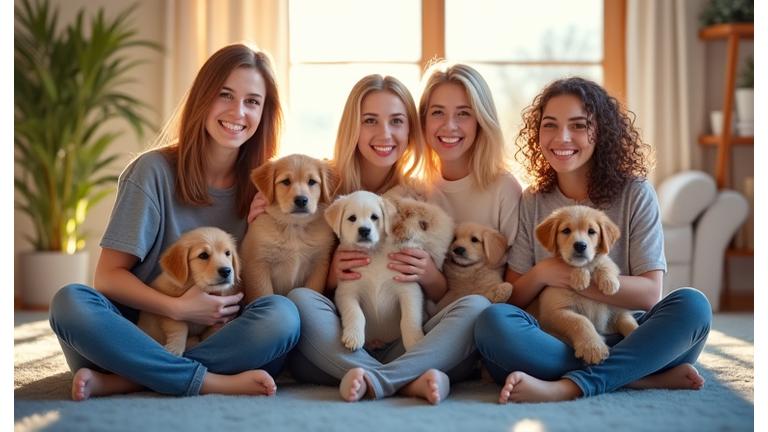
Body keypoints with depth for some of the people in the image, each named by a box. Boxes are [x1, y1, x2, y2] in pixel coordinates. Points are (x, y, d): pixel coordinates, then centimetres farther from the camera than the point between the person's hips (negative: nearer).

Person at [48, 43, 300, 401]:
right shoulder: (155, 170, -4)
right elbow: (108, 275, -5)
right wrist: (176, 308, -20)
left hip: (221, 340, 1)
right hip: (144, 333, -1)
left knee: (282, 314, -29)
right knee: (71, 302, -29)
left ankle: (119, 380, -26)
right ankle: (214, 383, -29)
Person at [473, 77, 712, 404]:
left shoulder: (635, 195, 3)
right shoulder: (531, 203, 8)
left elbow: (649, 293, -5)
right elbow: (512, 298, 6)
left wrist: (571, 276, -13)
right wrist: (541, 274, -14)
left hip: (625, 341, 0)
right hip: (554, 343, 1)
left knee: (692, 305, -27)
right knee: (493, 321, -29)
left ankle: (567, 387, -35)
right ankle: (647, 377, -26)